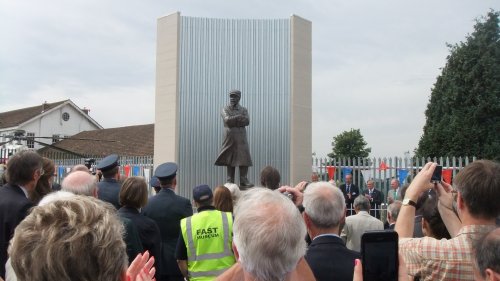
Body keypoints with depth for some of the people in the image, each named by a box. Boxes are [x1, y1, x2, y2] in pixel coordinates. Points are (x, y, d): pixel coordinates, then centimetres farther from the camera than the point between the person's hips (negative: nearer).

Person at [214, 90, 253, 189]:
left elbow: (247, 121, -5)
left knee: (243, 159, -7)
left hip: (241, 139, 1)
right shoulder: (225, 109, 9)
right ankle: (230, 181, 8)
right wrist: (239, 117, -9)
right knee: (229, 161, 2)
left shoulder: (243, 110, 12)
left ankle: (243, 181, -6)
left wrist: (233, 121, -11)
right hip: (229, 138, -1)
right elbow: (227, 120, -11)